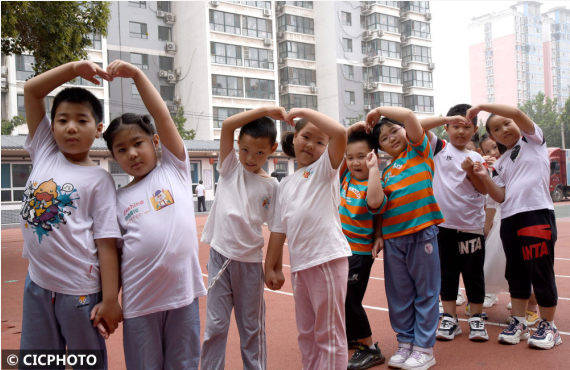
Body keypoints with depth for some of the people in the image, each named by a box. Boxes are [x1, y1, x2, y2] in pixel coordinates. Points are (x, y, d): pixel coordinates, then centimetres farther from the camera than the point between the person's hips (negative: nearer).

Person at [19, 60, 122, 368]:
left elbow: (107, 242, -10)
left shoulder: (99, 179, -7)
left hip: (80, 291, -4)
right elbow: (31, 90, 5)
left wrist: (110, 300, -12)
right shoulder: (44, 152, 5)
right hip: (38, 284, 4)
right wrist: (74, 68, -5)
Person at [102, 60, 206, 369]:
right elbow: (114, 252, 7)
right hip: (139, 300, 1)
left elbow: (163, 118, -2)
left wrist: (136, 74, -4)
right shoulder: (119, 199, 8)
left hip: (184, 294, -1)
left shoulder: (174, 170, 6)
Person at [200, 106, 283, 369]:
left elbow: (276, 227, 6)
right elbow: (227, 125, -9)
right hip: (221, 256, 0)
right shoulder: (231, 167, 4)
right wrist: (264, 110, -13)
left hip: (251, 261, 1)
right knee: (215, 326, 4)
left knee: (252, 327, 12)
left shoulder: (271, 186, 4)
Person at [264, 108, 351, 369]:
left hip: (328, 259, -6)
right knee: (306, 333, 17)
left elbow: (339, 132, -18)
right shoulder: (285, 185, 18)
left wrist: (304, 111, -9)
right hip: (299, 264, 6)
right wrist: (271, 267, 15)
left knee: (329, 333, 1)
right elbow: (279, 229, 18)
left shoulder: (325, 168, 2)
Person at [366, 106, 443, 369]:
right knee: (399, 295, 11)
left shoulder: (418, 150, 3)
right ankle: (405, 343, 25)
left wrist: (379, 110, 0)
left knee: (425, 292, 5)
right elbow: (379, 204, 10)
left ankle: (424, 348, 15)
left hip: (421, 232, -5)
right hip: (392, 237, 5)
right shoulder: (386, 172, 15)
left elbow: (409, 115, -11)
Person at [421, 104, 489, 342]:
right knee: (447, 272, 9)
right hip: (443, 223, 0)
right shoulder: (439, 148, 4)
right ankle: (449, 318, 21)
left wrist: (471, 171, -15)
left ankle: (476, 319, 21)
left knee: (473, 273, 7)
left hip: (471, 226, 1)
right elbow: (417, 127, -9)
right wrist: (448, 118, -14)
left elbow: (484, 190, 1)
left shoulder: (476, 158, 7)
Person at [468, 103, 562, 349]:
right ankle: (518, 322, 23)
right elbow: (501, 196, 8)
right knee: (516, 273, 12)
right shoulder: (501, 163, 18)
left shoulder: (533, 140, 6)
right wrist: (484, 177, -5)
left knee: (541, 272, -1)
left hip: (537, 214, -6)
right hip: (509, 219, 6)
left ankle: (548, 326, 13)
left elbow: (517, 113, -12)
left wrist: (482, 106, -8)